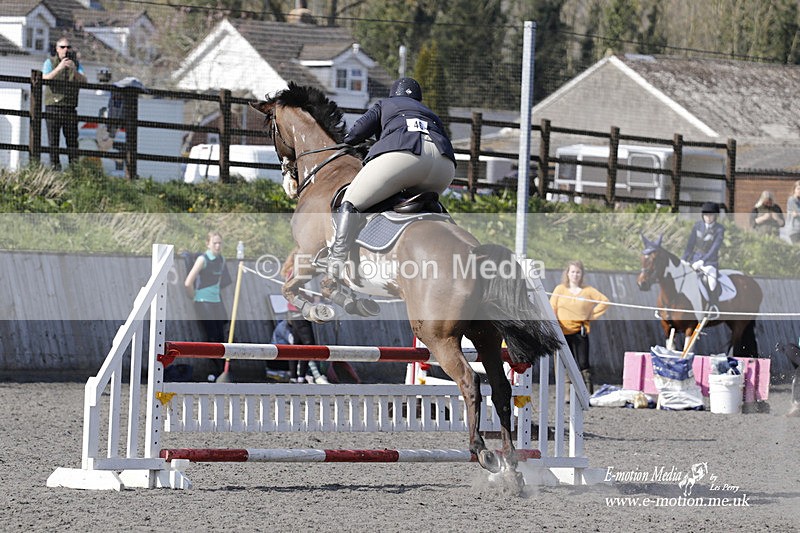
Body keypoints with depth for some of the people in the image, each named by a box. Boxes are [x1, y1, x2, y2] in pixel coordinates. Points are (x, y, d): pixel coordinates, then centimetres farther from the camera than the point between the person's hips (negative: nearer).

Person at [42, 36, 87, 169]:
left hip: (70, 107, 2)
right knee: (53, 139, -4)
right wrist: (59, 68, -23)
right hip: (53, 105, -2)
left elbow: (84, 81, -3)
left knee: (72, 138, -2)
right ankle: (54, 165, -2)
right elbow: (45, 79, -11)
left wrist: (74, 70, -21)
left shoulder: (76, 63, 11)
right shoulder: (50, 62, 5)